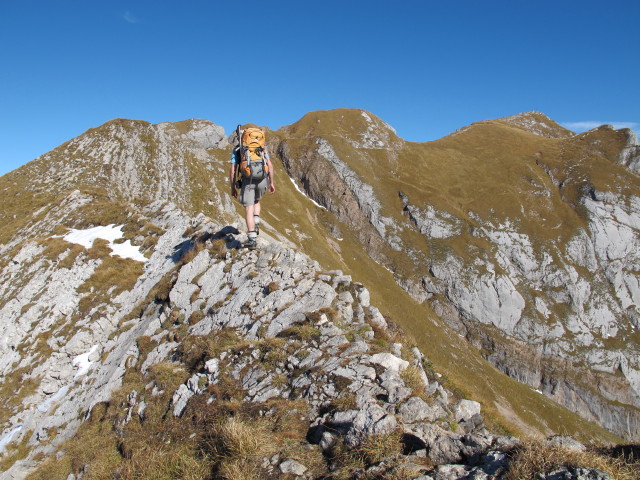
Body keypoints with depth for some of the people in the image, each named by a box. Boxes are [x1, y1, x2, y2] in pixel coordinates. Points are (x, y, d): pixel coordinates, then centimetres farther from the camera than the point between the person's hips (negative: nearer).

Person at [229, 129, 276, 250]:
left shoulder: (236, 150, 15)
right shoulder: (262, 147, 21)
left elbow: (232, 170, 7)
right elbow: (270, 165, 13)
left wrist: (233, 188, 12)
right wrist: (271, 183, 17)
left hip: (247, 180, -3)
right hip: (262, 180, 3)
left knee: (249, 209, 0)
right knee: (256, 201, 30)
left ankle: (252, 240, -6)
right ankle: (256, 224, 12)